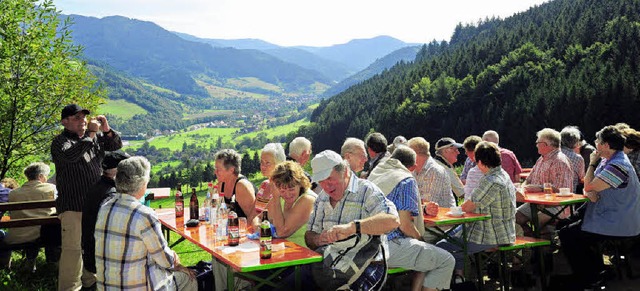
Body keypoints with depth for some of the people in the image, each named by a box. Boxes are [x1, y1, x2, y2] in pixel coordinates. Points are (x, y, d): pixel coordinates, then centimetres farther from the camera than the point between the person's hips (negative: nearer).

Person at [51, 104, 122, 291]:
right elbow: (71, 156, -29)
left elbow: (116, 145, 12)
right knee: (73, 248, -8)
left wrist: (107, 130, -7)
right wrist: (90, 133, -26)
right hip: (73, 206, -7)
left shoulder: (96, 137, 11)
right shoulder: (60, 142, -9)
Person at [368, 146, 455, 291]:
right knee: (447, 261, 0)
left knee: (429, 257, 22)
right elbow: (405, 226, -13)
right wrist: (420, 239, 6)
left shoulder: (374, 173, 18)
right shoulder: (407, 180, -6)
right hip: (388, 246, -9)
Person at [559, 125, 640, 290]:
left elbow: (589, 187, -20)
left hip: (618, 226, -11)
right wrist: (591, 193, -12)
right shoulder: (607, 161, 11)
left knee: (566, 235, -11)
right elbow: (589, 187, 12)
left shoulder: (618, 166, -23)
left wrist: (592, 163, -7)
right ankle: (596, 271, 26)